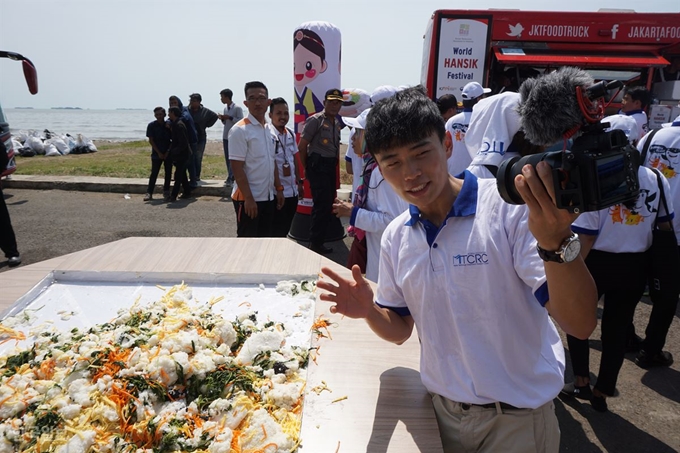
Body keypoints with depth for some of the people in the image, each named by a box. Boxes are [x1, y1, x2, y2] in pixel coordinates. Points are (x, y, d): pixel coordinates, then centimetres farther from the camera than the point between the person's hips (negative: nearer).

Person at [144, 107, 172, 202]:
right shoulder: (151, 125, -2)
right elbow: (151, 140, -3)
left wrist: (168, 152, -7)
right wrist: (159, 153, -8)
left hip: (168, 154, 2)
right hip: (157, 154, -2)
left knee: (168, 173, 4)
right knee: (154, 173, -3)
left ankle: (166, 192, 16)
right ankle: (149, 193, 1)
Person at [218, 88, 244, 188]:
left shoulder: (237, 108, -9)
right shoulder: (225, 108, 12)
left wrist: (230, 117, -19)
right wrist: (222, 119, -1)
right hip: (225, 137, 7)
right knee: (227, 158, 8)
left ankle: (230, 179, -12)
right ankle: (231, 178, 15)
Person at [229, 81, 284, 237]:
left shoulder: (269, 129, 10)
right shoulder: (239, 130, -13)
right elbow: (237, 168, -16)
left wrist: (278, 188, 13)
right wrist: (248, 198, -19)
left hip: (268, 196, 8)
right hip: (248, 198, -7)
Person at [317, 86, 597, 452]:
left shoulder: (511, 207, -20)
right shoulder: (395, 237, -3)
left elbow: (580, 324, -24)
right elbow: (399, 329, 6)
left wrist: (555, 242, -41)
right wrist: (369, 310, -15)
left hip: (517, 419, -4)